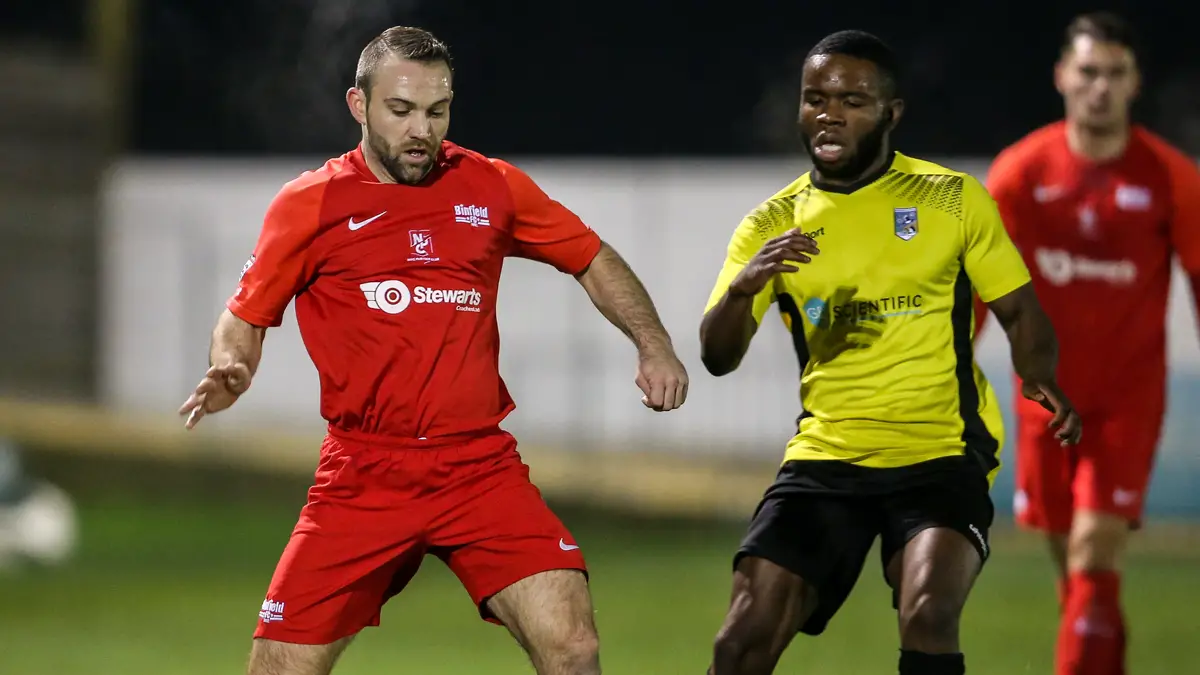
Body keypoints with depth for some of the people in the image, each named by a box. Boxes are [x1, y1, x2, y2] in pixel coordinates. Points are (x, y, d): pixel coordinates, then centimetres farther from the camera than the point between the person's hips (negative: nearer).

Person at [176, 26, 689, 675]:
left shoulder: (492, 187, 6)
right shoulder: (309, 203, 1)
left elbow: (594, 262, 18)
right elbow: (246, 316, 10)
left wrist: (654, 346, 3)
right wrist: (228, 373, -11)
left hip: (480, 468, 1)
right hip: (363, 473, -1)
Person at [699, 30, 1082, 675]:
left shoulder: (954, 200, 1)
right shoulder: (773, 225, 5)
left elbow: (1020, 311, 7)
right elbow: (717, 357, -2)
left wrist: (1041, 380, -15)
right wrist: (743, 287, -24)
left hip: (941, 457, -2)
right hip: (824, 458, 2)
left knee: (927, 617, -27)